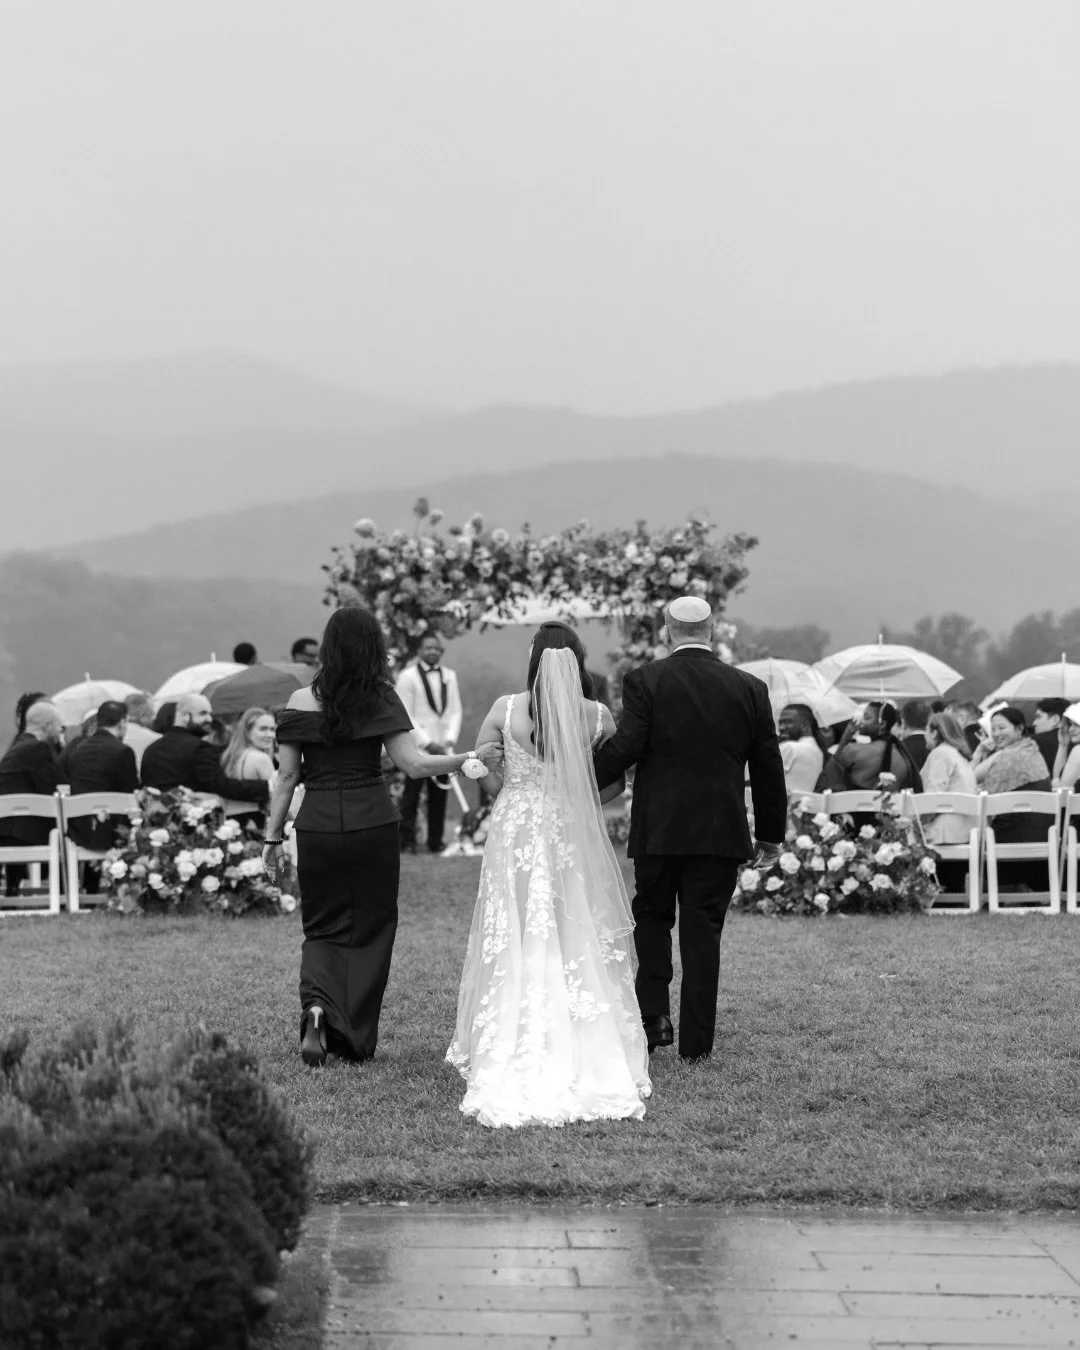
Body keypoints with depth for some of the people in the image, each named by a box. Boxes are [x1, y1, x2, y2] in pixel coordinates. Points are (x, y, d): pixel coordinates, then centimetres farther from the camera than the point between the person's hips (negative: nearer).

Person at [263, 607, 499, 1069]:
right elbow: (413, 764, -11)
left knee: (322, 927, 14)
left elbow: (287, 776, 1)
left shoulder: (301, 703, -2)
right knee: (369, 928, 12)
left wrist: (273, 836, 8)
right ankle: (356, 1039, 13)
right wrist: (469, 759, -2)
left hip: (317, 823, 1)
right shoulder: (381, 701, -5)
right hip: (372, 821, -1)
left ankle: (317, 1004, -14)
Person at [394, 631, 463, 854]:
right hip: (417, 746, -4)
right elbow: (405, 715, -7)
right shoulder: (408, 676, -3)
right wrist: (427, 743, -12)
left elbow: (455, 711, 12)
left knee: (439, 795, 5)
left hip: (442, 747, 4)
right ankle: (407, 840, 1)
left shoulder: (449, 676, 13)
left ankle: (435, 842, 10)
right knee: (411, 794, -4)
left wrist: (449, 740, -3)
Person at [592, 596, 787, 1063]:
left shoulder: (644, 682, -5)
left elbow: (625, 747, -14)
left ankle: (654, 1014, 0)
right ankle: (695, 1042, 6)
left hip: (658, 829, -2)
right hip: (721, 831, 2)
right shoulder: (749, 688, 4)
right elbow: (768, 767, 7)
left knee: (651, 917, 16)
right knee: (703, 932, 5)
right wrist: (771, 833, 16)